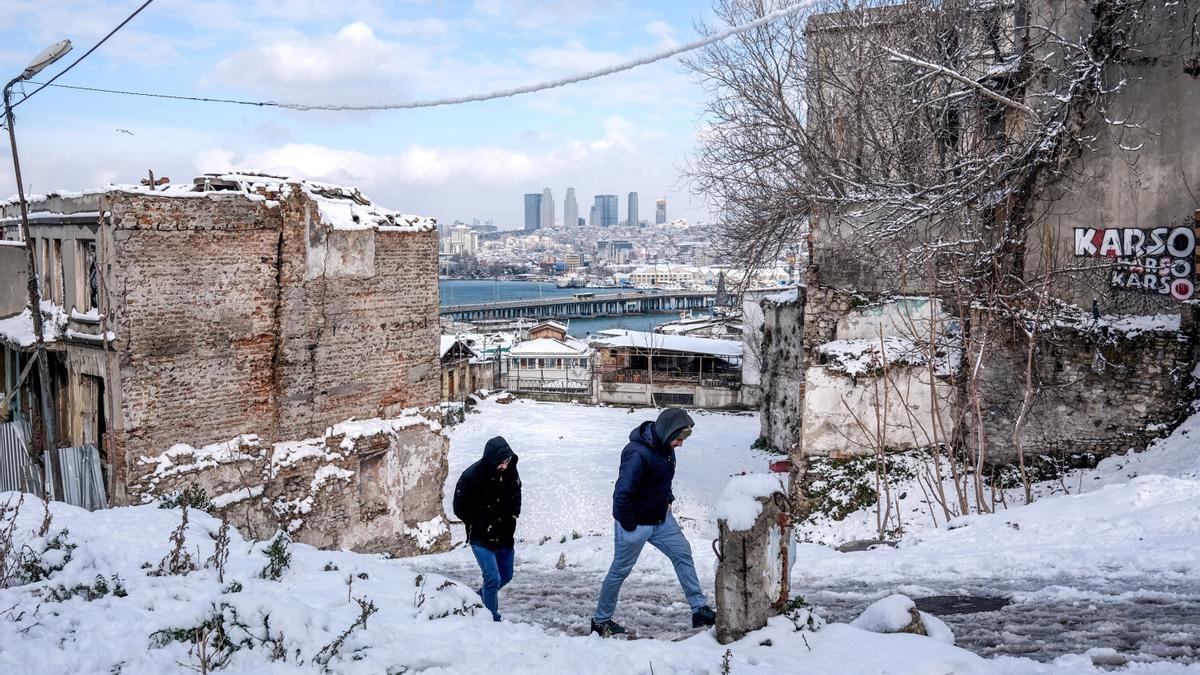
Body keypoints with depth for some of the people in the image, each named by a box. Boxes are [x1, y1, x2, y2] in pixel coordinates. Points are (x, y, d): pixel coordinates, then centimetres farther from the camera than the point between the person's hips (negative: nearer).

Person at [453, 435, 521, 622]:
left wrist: (511, 521, 0)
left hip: (504, 537, 6)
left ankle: (479, 599, 41)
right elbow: (460, 508, -10)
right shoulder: (471, 476, -21)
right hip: (481, 539, -6)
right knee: (493, 578, -12)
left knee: (506, 575, 17)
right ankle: (492, 619, 5)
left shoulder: (511, 472, -6)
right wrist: (480, 526, -15)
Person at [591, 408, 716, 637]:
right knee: (620, 571, 6)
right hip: (635, 524, -8)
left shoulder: (665, 446, -3)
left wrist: (667, 500, 9)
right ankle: (601, 620, 23)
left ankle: (700, 610, 15)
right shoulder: (638, 453, -32)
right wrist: (628, 527, -21)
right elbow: (622, 494, -30)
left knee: (683, 553, 7)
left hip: (661, 519, 8)